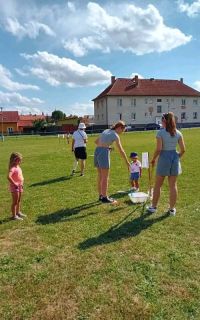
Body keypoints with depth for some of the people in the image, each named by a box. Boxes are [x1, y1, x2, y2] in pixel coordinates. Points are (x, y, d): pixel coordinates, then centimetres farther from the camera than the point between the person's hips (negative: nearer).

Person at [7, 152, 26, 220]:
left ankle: (18, 212, 38)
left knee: (19, 201, 22)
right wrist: (14, 184, -28)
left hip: (20, 186, 9)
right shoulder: (13, 168, -22)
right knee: (15, 202, 2)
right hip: (15, 187, -9)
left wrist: (22, 183, 14)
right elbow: (9, 177, -38)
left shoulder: (18, 167, 7)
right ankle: (14, 216, 13)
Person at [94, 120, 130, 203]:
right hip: (104, 153, -8)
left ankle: (100, 196, 20)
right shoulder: (115, 135, -4)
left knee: (100, 176, 13)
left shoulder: (106, 130, 18)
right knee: (105, 177, 0)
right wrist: (127, 162, -2)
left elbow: (96, 141, 23)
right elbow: (121, 150, -7)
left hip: (97, 151, 8)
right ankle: (104, 198, 6)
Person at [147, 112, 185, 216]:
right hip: (175, 158, 4)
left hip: (164, 158, -4)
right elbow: (183, 150, 2)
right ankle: (172, 209, 19)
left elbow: (158, 149, -16)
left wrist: (153, 159, -2)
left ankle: (153, 207, 23)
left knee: (158, 185, 11)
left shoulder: (160, 132, -11)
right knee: (173, 185, 10)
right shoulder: (178, 133, 2)